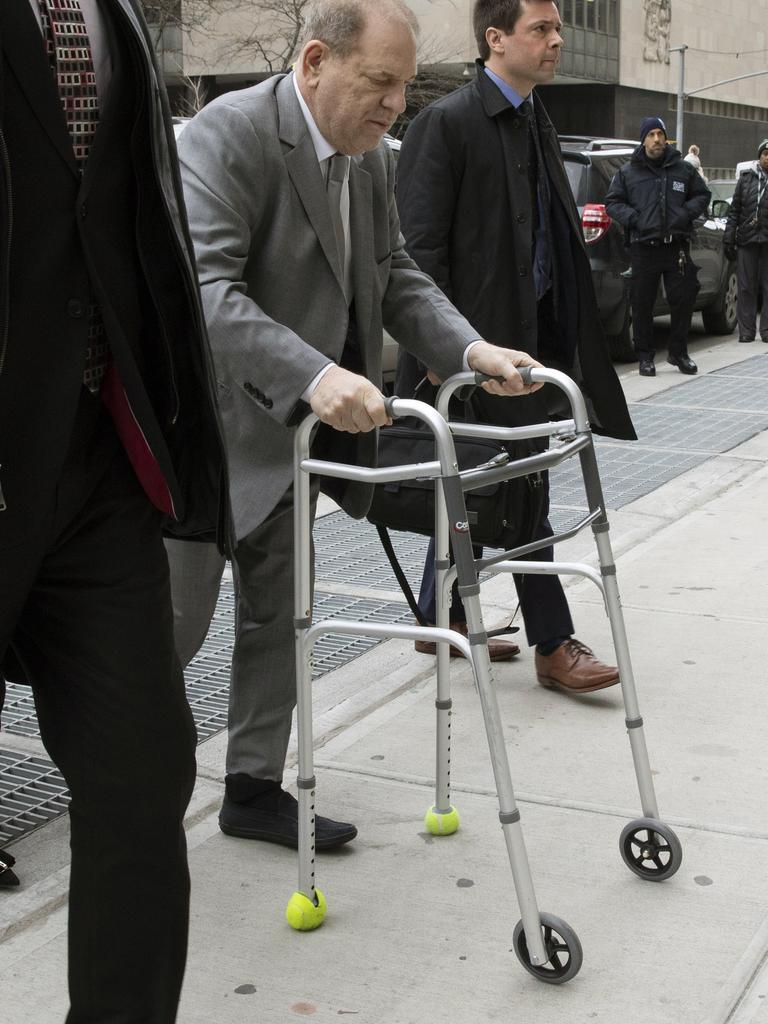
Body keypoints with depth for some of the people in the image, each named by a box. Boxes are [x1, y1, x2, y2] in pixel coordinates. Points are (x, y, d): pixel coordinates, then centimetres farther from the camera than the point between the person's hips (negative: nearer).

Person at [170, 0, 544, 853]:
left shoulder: (370, 158, 5)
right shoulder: (228, 134, -22)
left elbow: (394, 277, 11)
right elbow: (202, 289, -32)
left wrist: (469, 348, -8)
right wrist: (313, 376, -45)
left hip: (290, 427, 8)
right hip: (207, 423, -8)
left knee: (276, 617, 14)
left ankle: (254, 790, 28)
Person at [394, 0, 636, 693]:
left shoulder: (536, 122, 14)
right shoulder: (447, 122, -12)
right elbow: (421, 246, -15)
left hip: (526, 333, 8)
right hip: (475, 338, -8)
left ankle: (441, 620, 27)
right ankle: (553, 646, 4)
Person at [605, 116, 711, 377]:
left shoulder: (683, 169, 11)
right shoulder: (628, 172, 7)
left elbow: (702, 195, 18)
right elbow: (612, 203, 9)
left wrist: (687, 212, -1)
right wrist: (632, 218, -8)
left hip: (677, 246, 1)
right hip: (642, 248, -1)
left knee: (683, 299, 2)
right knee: (642, 304, 1)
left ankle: (678, 351, 18)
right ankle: (645, 356, 11)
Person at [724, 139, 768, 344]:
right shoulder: (746, 177, 8)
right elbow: (734, 209, 9)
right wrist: (729, 238, 3)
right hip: (747, 239, 2)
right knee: (746, 288, 3)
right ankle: (746, 331, 7)